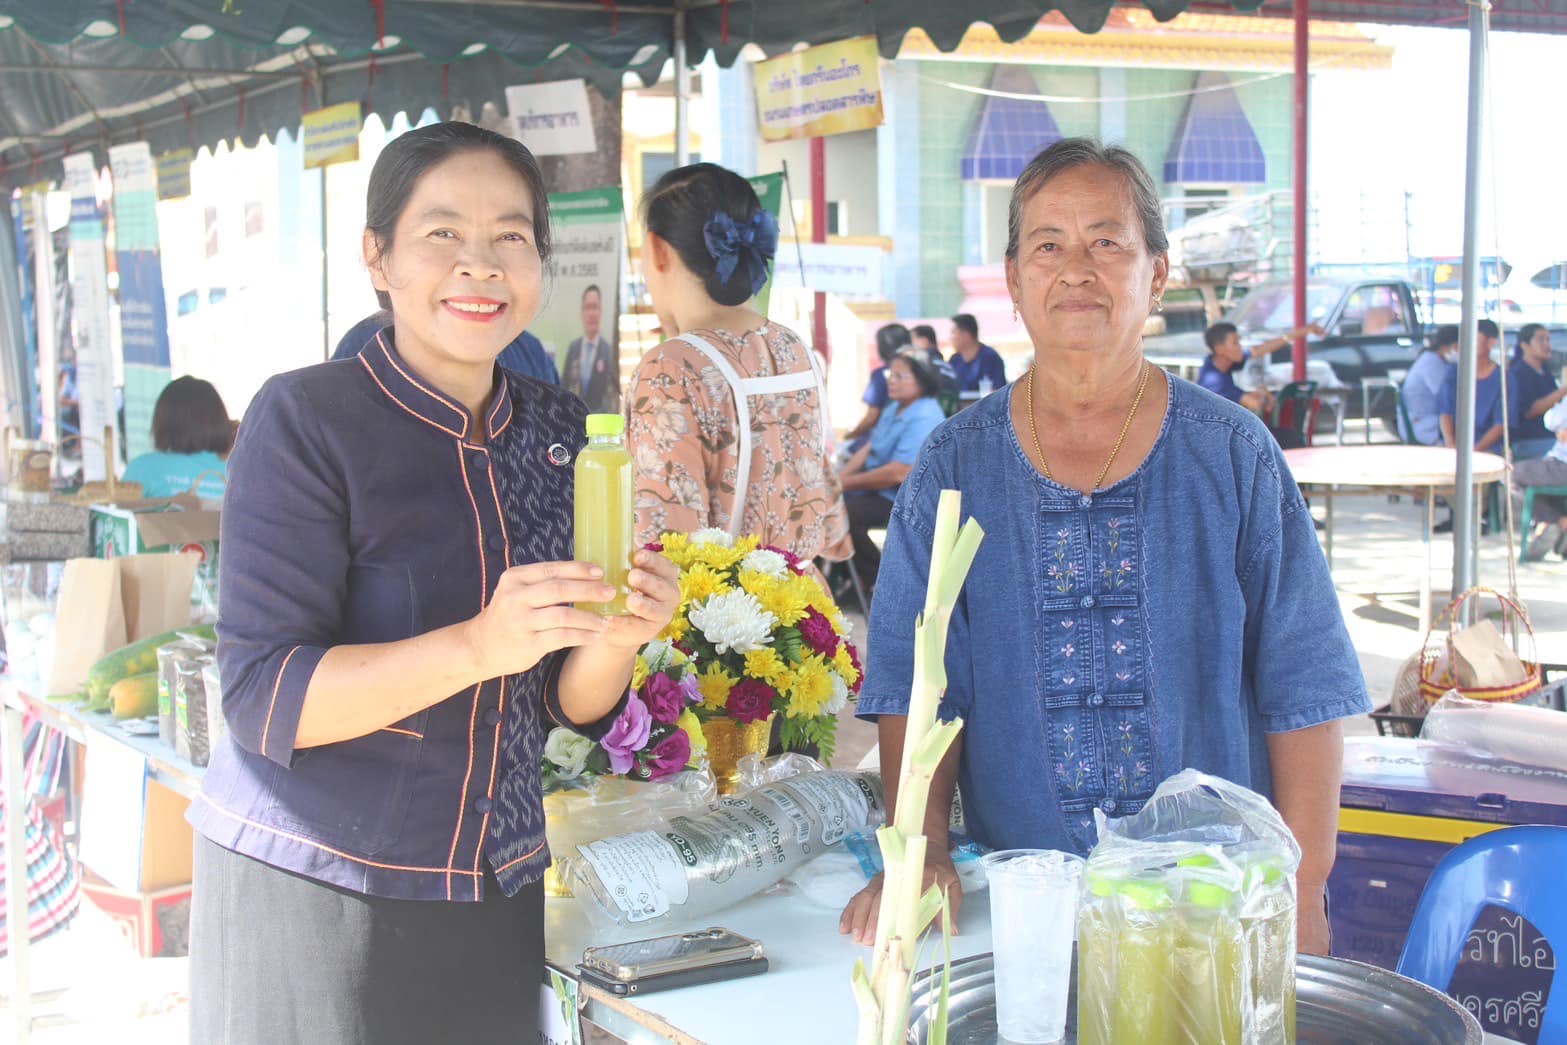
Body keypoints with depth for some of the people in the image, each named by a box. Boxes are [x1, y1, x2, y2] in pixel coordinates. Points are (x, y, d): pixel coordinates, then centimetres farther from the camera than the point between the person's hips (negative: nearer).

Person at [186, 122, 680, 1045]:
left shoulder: (556, 429, 5)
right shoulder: (307, 418, -11)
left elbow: (567, 706, 6)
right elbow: (263, 702, -18)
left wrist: (618, 636, -15)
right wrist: (477, 647, -30)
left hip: (497, 898, 5)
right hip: (314, 895, -5)